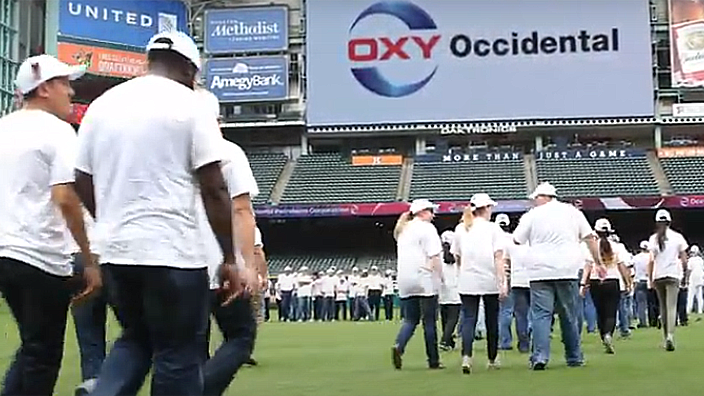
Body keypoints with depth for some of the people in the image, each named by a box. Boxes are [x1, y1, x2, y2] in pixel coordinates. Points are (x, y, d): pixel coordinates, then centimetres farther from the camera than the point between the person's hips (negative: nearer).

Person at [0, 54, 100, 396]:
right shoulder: (58, 130, -9)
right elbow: (65, 198, -20)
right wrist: (90, 260, -17)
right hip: (42, 259, -7)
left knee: (32, 349, 21)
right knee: (42, 356, 3)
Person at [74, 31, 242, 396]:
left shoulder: (101, 104, 10)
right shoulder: (190, 104, -5)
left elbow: (82, 184, 15)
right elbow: (214, 191, -8)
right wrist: (229, 260, -2)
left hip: (114, 251, 6)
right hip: (172, 252, -5)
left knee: (135, 339, 22)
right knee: (178, 355, 4)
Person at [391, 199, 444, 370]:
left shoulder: (402, 230, 18)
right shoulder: (427, 228, -5)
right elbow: (434, 256, -12)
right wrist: (441, 277, -8)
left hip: (405, 281, 6)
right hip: (425, 280, -6)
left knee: (410, 319, 9)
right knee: (429, 321, 1)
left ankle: (398, 346, -17)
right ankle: (433, 361, 4)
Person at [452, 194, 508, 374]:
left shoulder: (460, 229, 8)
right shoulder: (493, 228, -1)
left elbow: (457, 258, 13)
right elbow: (498, 257, -8)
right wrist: (503, 281, -11)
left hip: (467, 282, 2)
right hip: (490, 281, -2)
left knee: (469, 319, -1)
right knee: (491, 320, 11)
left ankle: (466, 356, -22)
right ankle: (492, 359, 21)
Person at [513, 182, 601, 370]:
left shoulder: (532, 215, 5)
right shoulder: (572, 211, 12)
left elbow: (516, 240, 7)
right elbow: (589, 238, 10)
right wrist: (598, 262, 14)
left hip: (540, 271, -2)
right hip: (568, 270, 2)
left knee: (540, 314, -3)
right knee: (569, 315, 11)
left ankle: (540, 356, -15)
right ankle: (574, 357, 16)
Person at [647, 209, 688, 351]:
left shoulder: (653, 239, 1)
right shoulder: (677, 237, 0)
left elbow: (651, 261, -2)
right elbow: (684, 259, 1)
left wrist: (650, 279, 2)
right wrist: (684, 272, 17)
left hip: (658, 276, 1)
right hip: (673, 275, -1)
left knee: (663, 307, 13)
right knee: (671, 306, -7)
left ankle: (667, 337, 16)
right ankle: (670, 335, -25)